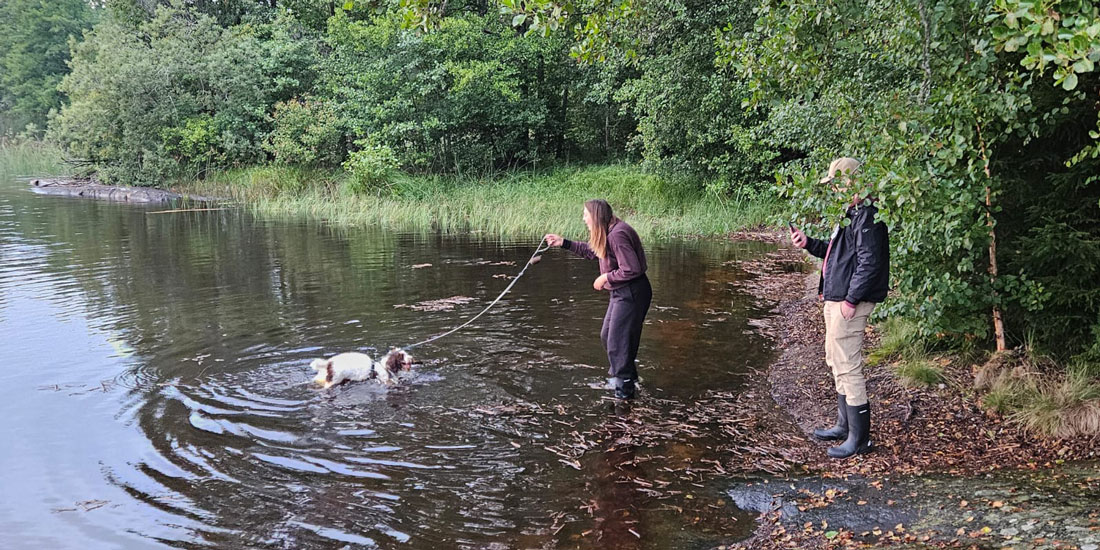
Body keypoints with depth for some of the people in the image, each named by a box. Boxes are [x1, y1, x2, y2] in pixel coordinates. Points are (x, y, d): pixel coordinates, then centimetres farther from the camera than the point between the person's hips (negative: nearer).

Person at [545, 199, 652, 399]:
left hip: (631, 293, -11)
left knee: (617, 340, -3)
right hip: (621, 292, 11)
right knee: (607, 336, 20)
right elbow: (591, 251, 22)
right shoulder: (608, 233, 7)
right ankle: (627, 374, 35)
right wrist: (563, 243, 16)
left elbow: (631, 269, -27)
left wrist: (606, 278, -14)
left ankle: (624, 387, 10)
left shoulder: (617, 235, -25)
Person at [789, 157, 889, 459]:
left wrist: (851, 300, -22)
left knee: (848, 366, -7)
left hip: (849, 303, -11)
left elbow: (869, 262, -22)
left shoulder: (867, 216, -17)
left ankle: (859, 438, 1)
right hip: (835, 299, 11)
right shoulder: (851, 213, 17)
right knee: (836, 362, 19)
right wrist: (808, 243, 13)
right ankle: (844, 426, 32)